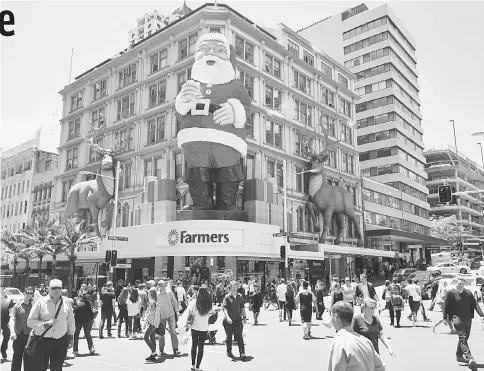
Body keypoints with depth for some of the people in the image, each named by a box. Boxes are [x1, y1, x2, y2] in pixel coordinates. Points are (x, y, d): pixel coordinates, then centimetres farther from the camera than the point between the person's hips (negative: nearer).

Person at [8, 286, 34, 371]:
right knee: (17, 357, 10)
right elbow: (12, 320, -10)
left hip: (30, 336, 1)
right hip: (18, 335, 0)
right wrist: (12, 332, -22)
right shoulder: (17, 306, 0)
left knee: (29, 359, 6)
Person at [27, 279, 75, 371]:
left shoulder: (66, 303, 3)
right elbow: (30, 322, -7)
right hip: (42, 341, -2)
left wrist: (71, 337, 17)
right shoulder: (40, 302, -7)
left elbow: (71, 322, 14)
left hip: (61, 341, 3)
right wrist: (46, 323, -20)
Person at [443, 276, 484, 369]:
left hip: (468, 319, 6)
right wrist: (445, 317, -1)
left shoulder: (468, 293, 9)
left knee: (464, 338, 13)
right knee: (463, 337, -13)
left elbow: (475, 304, 8)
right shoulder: (451, 293, -5)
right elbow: (446, 306, -2)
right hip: (457, 318, -5)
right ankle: (469, 358, -19)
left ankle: (459, 356, 28)